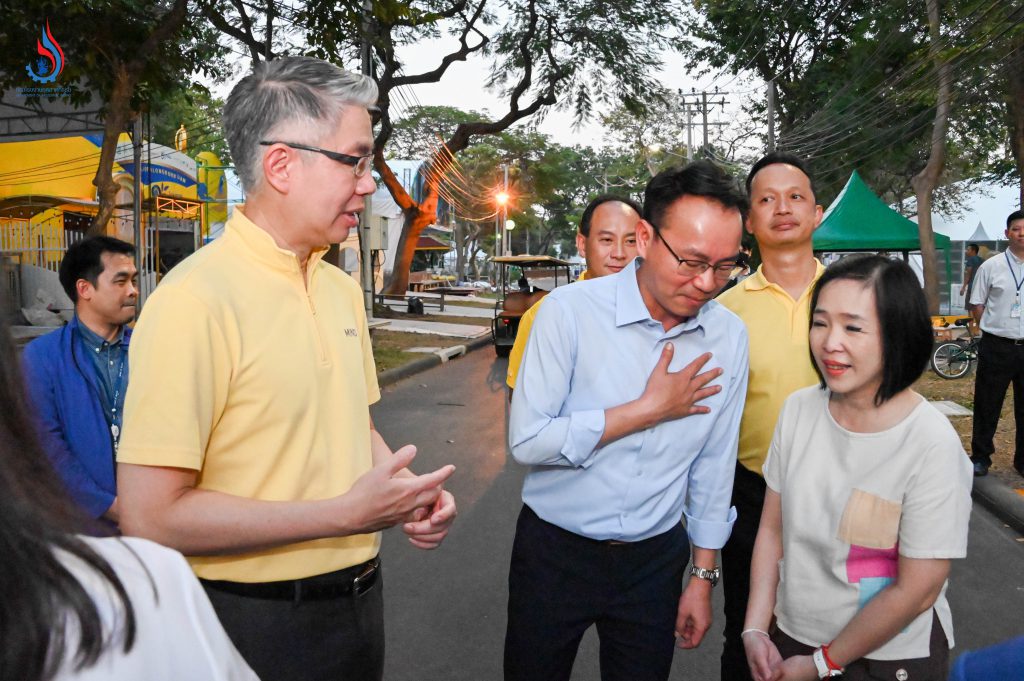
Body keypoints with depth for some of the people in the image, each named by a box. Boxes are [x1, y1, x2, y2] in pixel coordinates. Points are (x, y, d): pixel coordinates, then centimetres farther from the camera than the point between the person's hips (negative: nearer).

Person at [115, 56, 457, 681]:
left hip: (358, 599, 8)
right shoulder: (196, 301, -22)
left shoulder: (343, 289, 5)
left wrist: (408, 489, -4)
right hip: (259, 625, -7)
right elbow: (150, 517, -23)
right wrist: (347, 513, -22)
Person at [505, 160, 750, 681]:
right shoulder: (571, 311, -17)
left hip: (654, 560, 3)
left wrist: (703, 575, 9)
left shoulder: (729, 336, -5)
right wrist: (650, 409, -19)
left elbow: (714, 464, 3)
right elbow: (527, 441, -21)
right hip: (554, 553, -2)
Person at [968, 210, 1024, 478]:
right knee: (987, 405, 7)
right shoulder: (991, 267, 0)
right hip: (996, 347, -1)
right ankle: (980, 457, 19)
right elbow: (977, 304, 5)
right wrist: (993, 330, 1)